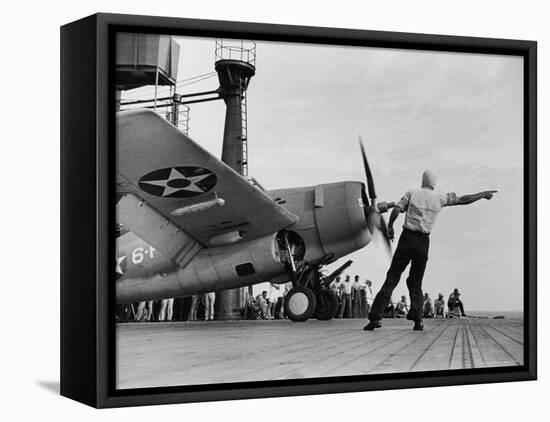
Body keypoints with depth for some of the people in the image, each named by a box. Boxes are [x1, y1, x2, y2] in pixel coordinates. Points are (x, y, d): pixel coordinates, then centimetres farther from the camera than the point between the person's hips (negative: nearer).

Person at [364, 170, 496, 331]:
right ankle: (417, 319, -6)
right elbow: (463, 200, 16)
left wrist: (390, 226, 5)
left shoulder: (412, 192, 5)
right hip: (423, 242, 1)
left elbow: (397, 209, -7)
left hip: (407, 238, -1)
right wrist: (483, 194, 28)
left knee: (392, 278, -4)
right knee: (416, 282, 13)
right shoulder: (439, 198, 9)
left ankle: (375, 316, -16)